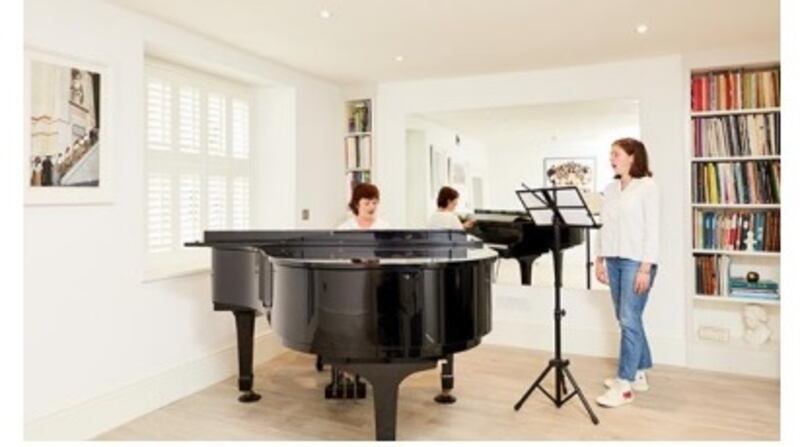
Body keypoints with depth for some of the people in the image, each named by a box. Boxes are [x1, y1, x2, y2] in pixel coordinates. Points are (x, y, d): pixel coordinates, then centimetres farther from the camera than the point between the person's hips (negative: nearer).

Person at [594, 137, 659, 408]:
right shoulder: (610, 189, 13)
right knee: (626, 320, 12)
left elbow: (652, 228, -11)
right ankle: (639, 374, 26)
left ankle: (624, 385, -2)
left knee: (629, 320, -8)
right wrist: (599, 259, 10)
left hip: (636, 261, -7)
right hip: (613, 260, 7)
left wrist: (646, 267, -16)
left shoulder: (647, 186, -6)